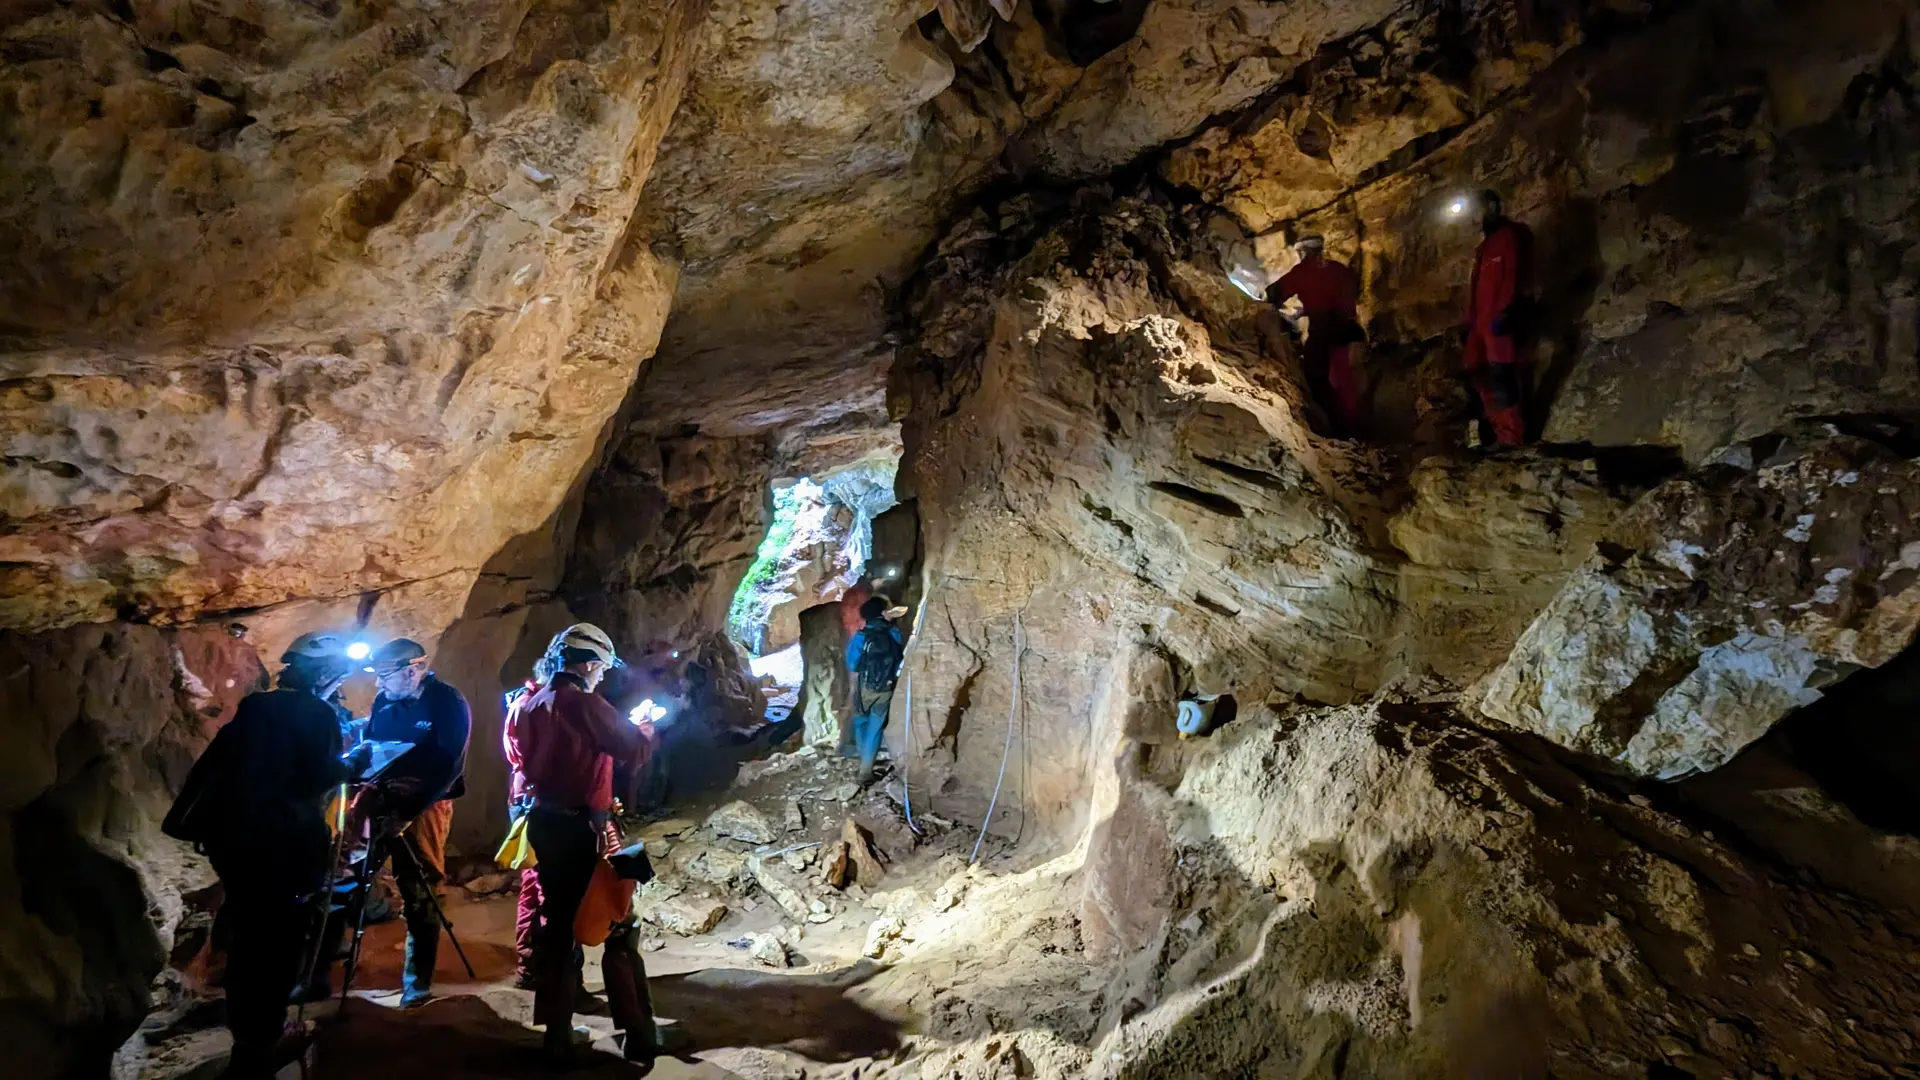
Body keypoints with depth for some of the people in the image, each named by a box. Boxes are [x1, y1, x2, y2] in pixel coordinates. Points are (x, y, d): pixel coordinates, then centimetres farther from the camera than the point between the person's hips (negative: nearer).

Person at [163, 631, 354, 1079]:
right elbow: (318, 780, -15)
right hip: (283, 845, -7)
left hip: (234, 836, 7)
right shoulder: (317, 715, -12)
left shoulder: (255, 706, 9)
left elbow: (212, 763, 10)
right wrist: (350, 765, 3)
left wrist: (188, 821, 16)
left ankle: (247, 1031, 33)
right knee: (278, 941, 3)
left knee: (246, 934, 19)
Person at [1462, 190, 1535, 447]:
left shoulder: (1510, 235, -1)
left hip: (1498, 318, -10)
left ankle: (1511, 436, -11)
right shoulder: (1486, 243, 26)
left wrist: (1504, 311, -21)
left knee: (1501, 376, -12)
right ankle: (1496, 430, 15)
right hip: (1482, 318, 10)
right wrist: (1470, 318, 19)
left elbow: (1514, 275, -13)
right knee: (1477, 370, 10)